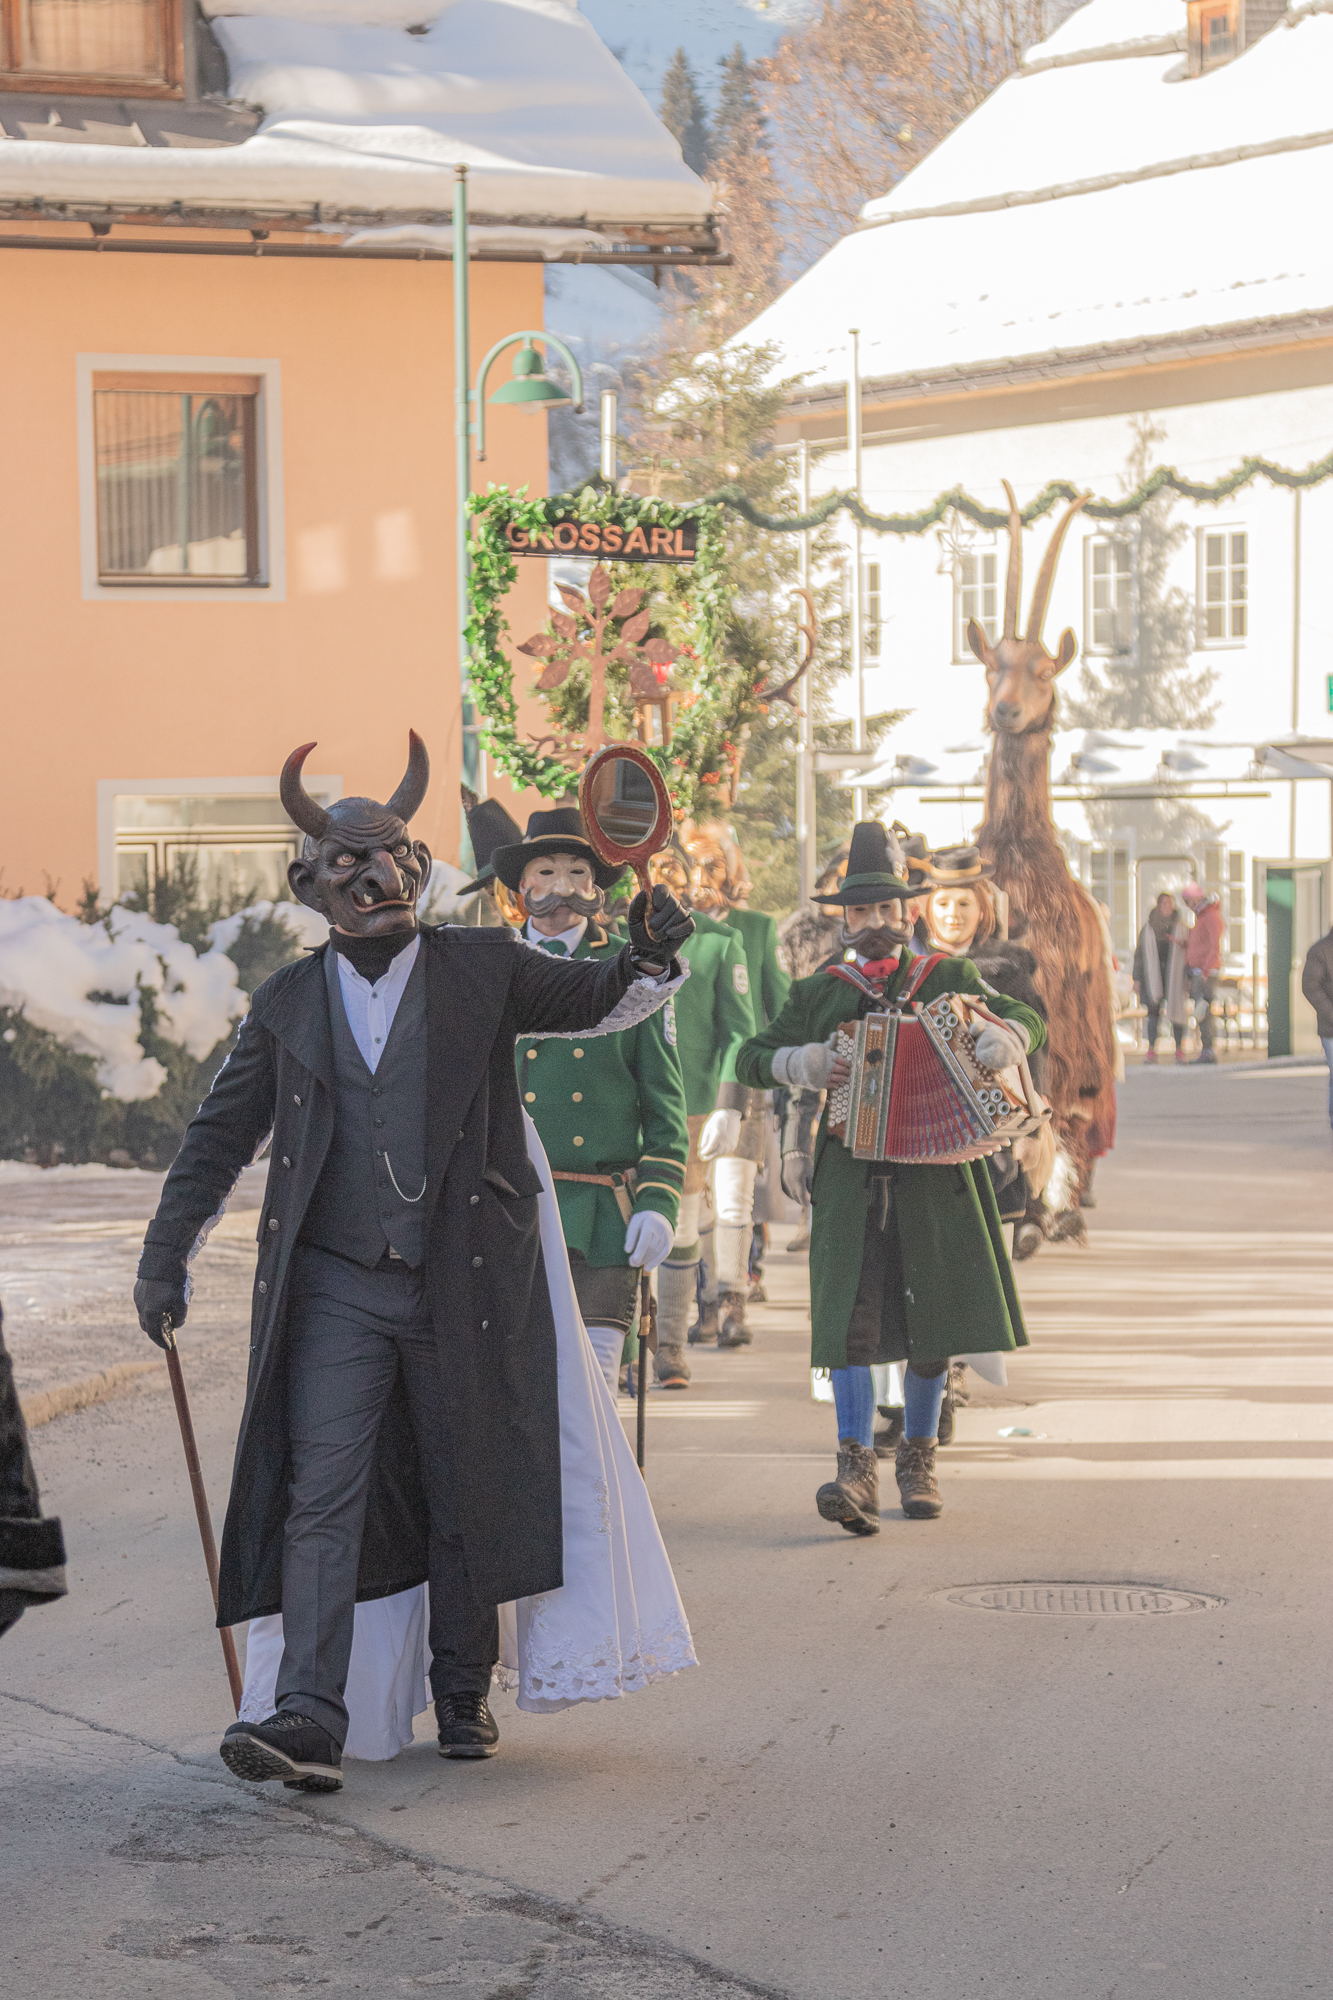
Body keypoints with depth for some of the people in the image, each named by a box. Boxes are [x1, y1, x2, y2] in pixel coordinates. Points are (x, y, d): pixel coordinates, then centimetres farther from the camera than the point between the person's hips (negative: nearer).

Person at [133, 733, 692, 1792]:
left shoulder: (484, 968, 4)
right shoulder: (288, 1002, 9)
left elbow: (602, 1001, 10)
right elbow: (221, 1136, 16)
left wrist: (653, 954, -12)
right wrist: (167, 1255, 16)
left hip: (463, 1284, 0)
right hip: (335, 1287, 0)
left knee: (466, 1496, 8)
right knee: (321, 1495, -11)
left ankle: (465, 1694, 25)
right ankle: (309, 1723, -16)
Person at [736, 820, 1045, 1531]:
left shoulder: (947, 977, 7)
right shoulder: (818, 993, 8)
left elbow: (1027, 1014, 10)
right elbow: (751, 1059, 9)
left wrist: (1005, 1035, -13)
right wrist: (800, 1064, -12)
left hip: (936, 1173, 1)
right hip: (851, 1178, -1)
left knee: (934, 1318, 7)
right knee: (850, 1314, -13)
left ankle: (918, 1458, 23)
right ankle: (856, 1467, -14)